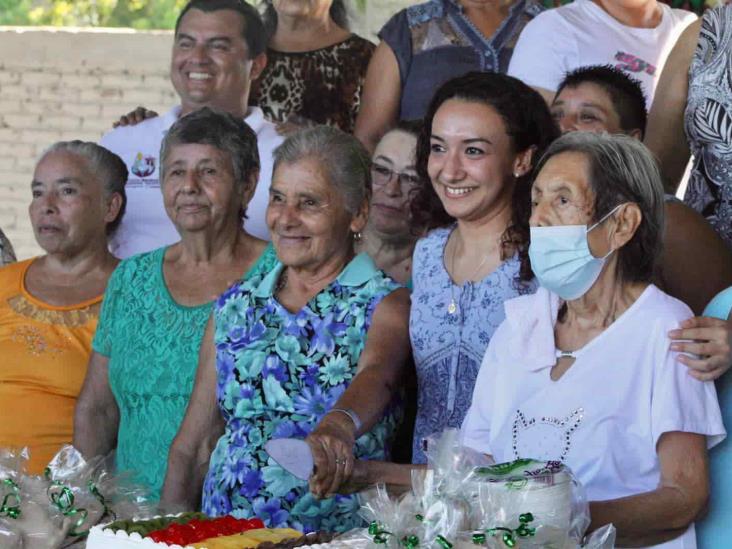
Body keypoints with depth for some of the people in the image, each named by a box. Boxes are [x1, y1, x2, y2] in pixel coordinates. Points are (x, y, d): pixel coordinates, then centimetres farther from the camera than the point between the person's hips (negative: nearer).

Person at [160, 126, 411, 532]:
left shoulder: (385, 305, 1)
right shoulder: (234, 307, 14)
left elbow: (376, 375, -21)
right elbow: (192, 446, 16)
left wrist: (339, 425, -41)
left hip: (334, 534, -4)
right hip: (224, 536, 4)